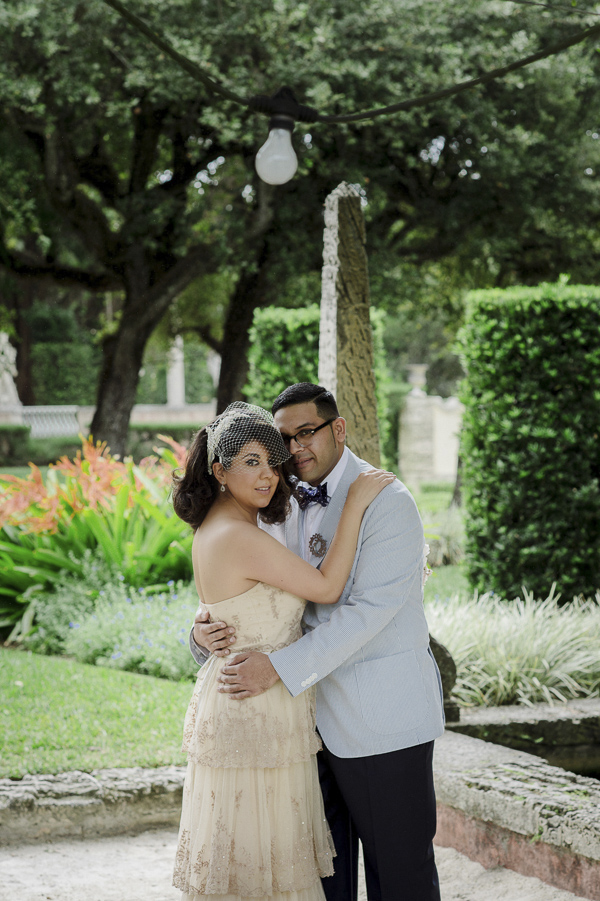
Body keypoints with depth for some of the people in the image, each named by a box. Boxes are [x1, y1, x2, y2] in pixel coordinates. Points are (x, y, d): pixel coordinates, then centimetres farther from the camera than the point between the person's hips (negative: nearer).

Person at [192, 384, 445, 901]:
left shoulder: (388, 503, -13)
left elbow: (369, 610, -21)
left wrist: (281, 668, -26)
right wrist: (205, 631, -11)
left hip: (383, 721, -7)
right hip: (314, 714, 7)